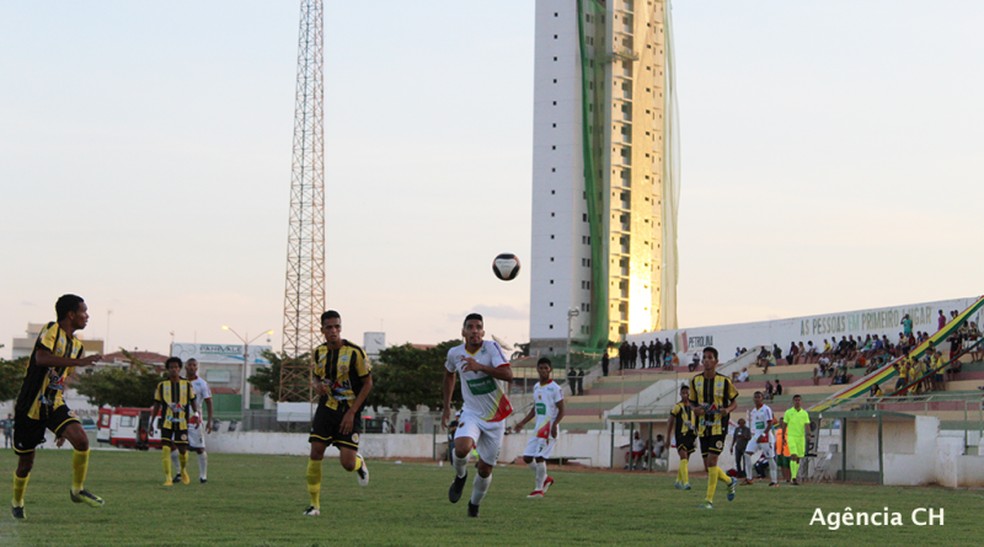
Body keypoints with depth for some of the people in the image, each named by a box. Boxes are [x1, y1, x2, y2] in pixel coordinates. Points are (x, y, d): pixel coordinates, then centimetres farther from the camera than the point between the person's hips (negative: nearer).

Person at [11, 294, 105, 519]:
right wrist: (79, 362, -40)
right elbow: (41, 358, -33)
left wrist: (62, 428, 22)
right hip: (30, 406, -5)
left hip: (55, 405, 5)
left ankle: (78, 490, -1)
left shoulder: (76, 344, 11)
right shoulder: (51, 331, -12)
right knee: (25, 464, 6)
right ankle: (17, 503, 33)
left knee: (81, 440, -20)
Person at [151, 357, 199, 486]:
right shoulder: (162, 385, 4)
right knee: (165, 449, -12)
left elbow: (193, 402, 10)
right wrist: (152, 422, 4)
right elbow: (157, 405, 8)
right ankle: (168, 478, -7)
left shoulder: (187, 385, 4)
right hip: (167, 423, 0)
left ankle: (183, 470, 32)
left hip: (182, 423, 0)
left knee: (183, 450, 2)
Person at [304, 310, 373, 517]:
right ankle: (314, 504, 3)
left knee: (347, 464, -11)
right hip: (326, 408, 4)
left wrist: (351, 413, -13)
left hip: (349, 411, -4)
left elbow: (367, 383, -7)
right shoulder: (319, 352, 3)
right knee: (315, 452, -9)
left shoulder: (355, 352, -13)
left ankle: (359, 462, 29)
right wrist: (318, 386, -8)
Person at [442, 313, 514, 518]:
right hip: (471, 414, 1)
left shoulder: (491, 347, -14)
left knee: (485, 469, 5)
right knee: (461, 448, -30)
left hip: (495, 417, -1)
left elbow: (508, 375, -27)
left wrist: (480, 367, -36)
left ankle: (475, 504, 32)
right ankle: (460, 476, 4)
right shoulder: (454, 353, -3)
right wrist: (446, 407, 18)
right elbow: (449, 375, 19)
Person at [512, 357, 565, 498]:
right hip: (538, 428, 8)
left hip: (549, 428, -8)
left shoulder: (555, 388, -7)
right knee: (527, 457, 4)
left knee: (539, 457, -13)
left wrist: (554, 424, -24)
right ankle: (545, 478, 23)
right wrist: (522, 423, 20)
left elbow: (561, 410, -9)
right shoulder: (536, 387, 14)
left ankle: (539, 489, -5)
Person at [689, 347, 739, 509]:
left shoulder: (725, 381, -5)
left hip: (719, 427, -4)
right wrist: (695, 409, -9)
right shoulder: (695, 381, 4)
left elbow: (734, 402, 5)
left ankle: (709, 500, -8)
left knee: (711, 462, -14)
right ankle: (730, 481, 35)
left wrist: (728, 410, -17)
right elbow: (692, 403, 14)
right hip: (703, 428, 4)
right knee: (708, 466, 6)